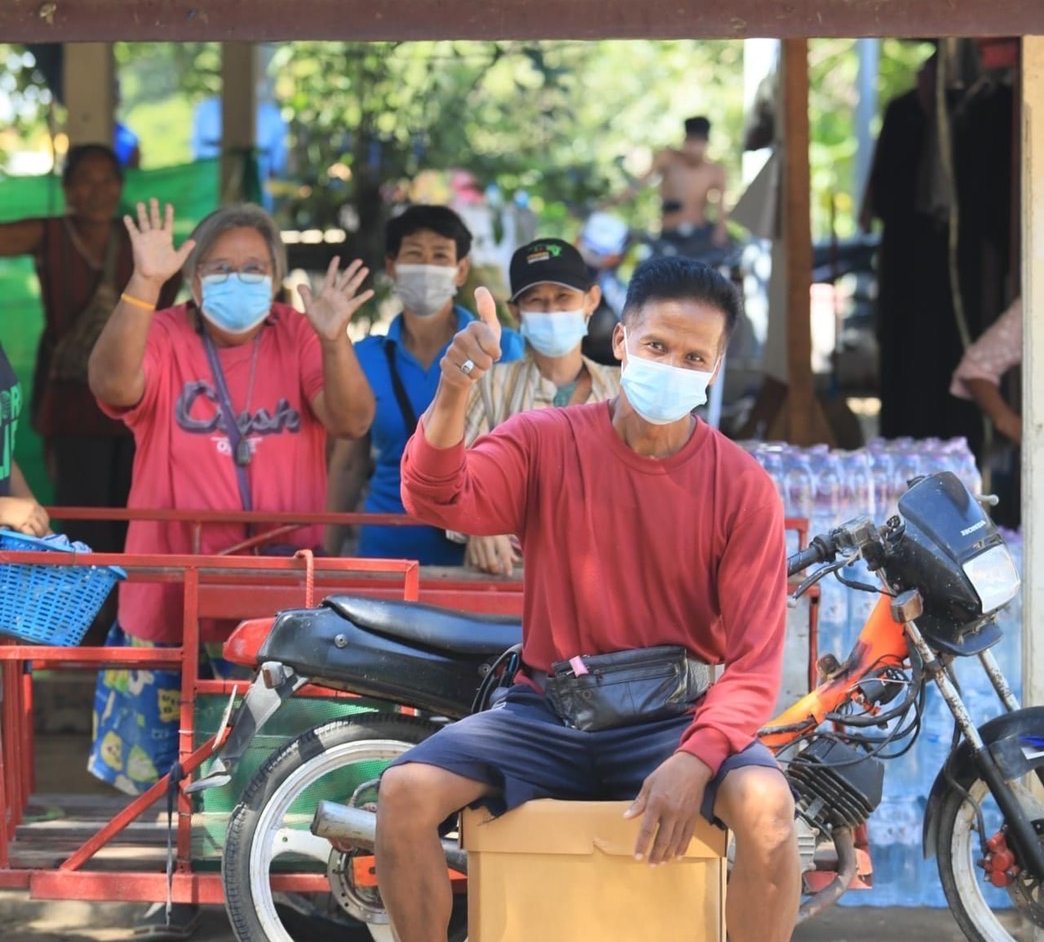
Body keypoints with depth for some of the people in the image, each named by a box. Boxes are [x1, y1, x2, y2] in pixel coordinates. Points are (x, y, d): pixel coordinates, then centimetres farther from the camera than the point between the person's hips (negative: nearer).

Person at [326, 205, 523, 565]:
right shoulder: (365, 358, 7)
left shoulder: (500, 349, -1)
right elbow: (348, 466, 11)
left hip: (475, 551, -2)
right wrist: (329, 553, 7)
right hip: (387, 548, 2)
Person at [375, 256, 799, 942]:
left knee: (767, 807, -31)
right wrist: (453, 395, -39)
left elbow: (755, 659, -9)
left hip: (679, 717, -1)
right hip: (546, 716, 1)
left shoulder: (744, 488, -3)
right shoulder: (546, 442, -1)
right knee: (406, 793, -21)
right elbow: (441, 501, -19)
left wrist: (694, 760, -26)